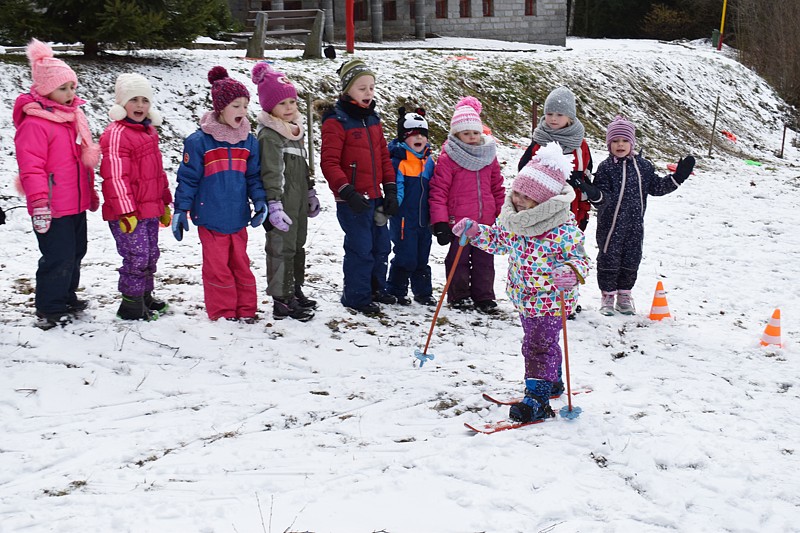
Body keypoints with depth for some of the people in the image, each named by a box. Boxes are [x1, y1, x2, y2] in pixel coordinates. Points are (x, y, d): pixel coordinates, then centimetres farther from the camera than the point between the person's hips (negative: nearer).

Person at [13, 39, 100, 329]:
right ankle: (48, 311, 7)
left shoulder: (72, 117, 12)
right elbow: (31, 168, -21)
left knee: (75, 253, 20)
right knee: (58, 258, -5)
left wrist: (91, 192, 25)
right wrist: (39, 204, -25)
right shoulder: (34, 123, -17)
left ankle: (67, 298, 36)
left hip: (76, 204, 9)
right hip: (53, 209, -9)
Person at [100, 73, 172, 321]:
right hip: (127, 213, -9)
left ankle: (145, 296, 33)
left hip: (150, 210, 9)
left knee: (151, 255, 17)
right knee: (137, 256, -8)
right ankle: (131, 305, 3)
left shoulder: (149, 131, 15)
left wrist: (165, 204, 26)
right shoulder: (116, 133, -14)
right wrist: (126, 212, -23)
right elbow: (115, 176, -19)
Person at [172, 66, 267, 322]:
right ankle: (222, 312, 16)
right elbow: (188, 178, -6)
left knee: (241, 264, 13)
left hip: (238, 217, 4)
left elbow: (254, 176, 11)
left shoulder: (249, 142, 4)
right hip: (210, 218, -4)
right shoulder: (199, 141, -10)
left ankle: (246, 309, 24)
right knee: (217, 267, 5)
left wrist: (260, 200, -4)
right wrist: (180, 210, -6)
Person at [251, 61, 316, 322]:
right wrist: (274, 205, -27)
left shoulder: (295, 131, 14)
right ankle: (282, 301, 0)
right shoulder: (269, 135, -15)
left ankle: (295, 291, 30)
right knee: (282, 249, -5)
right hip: (282, 203, -9)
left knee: (297, 246, 17)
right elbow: (271, 173, -22)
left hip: (298, 202, 9)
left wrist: (310, 194, 26)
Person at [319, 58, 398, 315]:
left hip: (375, 197, 8)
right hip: (352, 200, -8)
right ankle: (356, 297, 12)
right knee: (361, 249, -3)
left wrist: (390, 189, 9)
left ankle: (376, 289, 34)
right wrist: (347, 192, -24)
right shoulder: (336, 121, -12)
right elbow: (329, 162, -16)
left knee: (380, 246, 17)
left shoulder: (372, 119, 12)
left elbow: (383, 156, 16)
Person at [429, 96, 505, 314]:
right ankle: (458, 296, 20)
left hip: (486, 221, 4)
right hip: (459, 221, -4)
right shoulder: (448, 157, -8)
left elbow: (497, 187, 15)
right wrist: (440, 222, -14)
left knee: (484, 259, 10)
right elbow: (438, 190, -10)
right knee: (458, 259, 7)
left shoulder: (489, 155, 7)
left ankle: (484, 297, 20)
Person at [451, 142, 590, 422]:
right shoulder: (512, 220, -3)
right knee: (539, 342, 24)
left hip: (550, 301, -8)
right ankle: (552, 383, 45)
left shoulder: (564, 231, -24)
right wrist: (474, 231, 0)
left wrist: (571, 272, -43)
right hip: (524, 297, 8)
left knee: (538, 346, -9)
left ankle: (537, 399, -2)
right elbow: (498, 238, 14)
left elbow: (579, 259, -21)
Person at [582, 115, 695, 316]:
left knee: (631, 259, 11)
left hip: (635, 224, 4)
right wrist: (594, 194, -37)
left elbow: (655, 187, 11)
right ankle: (608, 295, 19)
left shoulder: (643, 165, 4)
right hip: (611, 223, -4)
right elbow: (604, 197, -14)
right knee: (609, 258, 4)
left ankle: (624, 294, 27)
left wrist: (677, 178, 3)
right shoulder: (606, 167, -9)